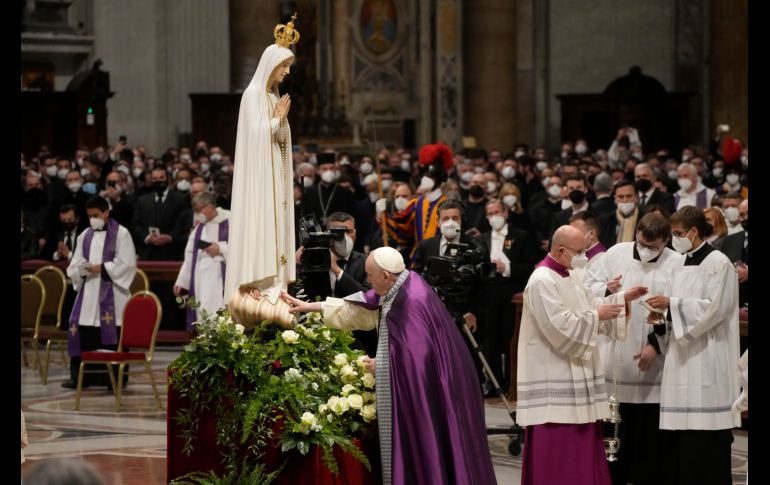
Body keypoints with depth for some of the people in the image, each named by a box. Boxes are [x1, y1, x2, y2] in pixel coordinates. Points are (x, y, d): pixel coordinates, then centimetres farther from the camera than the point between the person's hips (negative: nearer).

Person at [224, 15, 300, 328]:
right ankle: (255, 290, -14)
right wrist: (278, 117, -8)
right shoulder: (253, 94, -10)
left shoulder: (275, 96, 15)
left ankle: (271, 288, 6)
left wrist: (282, 118, 3)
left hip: (275, 178, 9)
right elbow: (256, 134, -17)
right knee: (258, 230, -12)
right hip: (258, 177, -9)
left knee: (274, 229, 5)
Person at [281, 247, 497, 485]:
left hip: (428, 389, -9)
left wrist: (381, 364, -8)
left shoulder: (411, 301, -25)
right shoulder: (399, 287, 4)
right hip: (418, 382, 9)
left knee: (425, 450, -1)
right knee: (418, 449, 14)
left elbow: (413, 352, -26)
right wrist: (310, 307, 18)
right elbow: (363, 305, 16)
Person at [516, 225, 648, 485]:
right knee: (556, 443, -7)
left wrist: (623, 298, 8)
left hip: (573, 376, 10)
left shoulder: (568, 279, 15)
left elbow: (591, 304, 20)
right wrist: (595, 316, -16)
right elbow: (559, 325, -23)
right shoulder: (542, 282, -17)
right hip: (553, 380, -10)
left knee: (578, 442, 11)